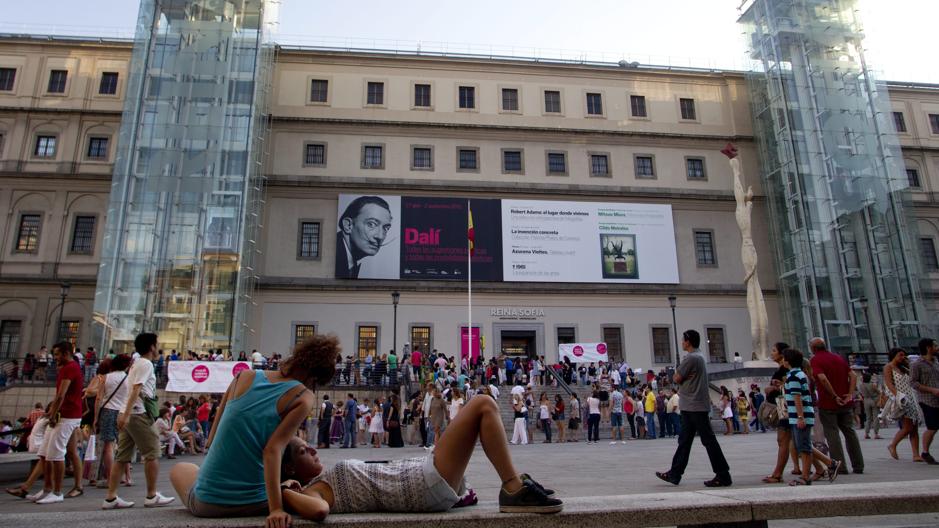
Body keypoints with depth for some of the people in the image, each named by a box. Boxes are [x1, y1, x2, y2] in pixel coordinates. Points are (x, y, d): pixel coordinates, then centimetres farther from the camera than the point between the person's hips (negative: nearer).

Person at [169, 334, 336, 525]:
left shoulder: (244, 377, 3)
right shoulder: (303, 397, -8)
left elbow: (212, 440, 7)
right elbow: (273, 450, -18)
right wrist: (275, 509, -19)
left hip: (207, 502, 2)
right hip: (255, 504, -1)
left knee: (180, 469, 36)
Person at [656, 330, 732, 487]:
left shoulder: (691, 358, -16)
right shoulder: (699, 357, 17)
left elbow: (676, 378, -13)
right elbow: (683, 378, 16)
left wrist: (677, 374, 4)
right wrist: (682, 377, -3)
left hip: (695, 405, -10)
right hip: (692, 405, 10)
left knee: (708, 440, -4)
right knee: (684, 440, 10)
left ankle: (723, 475, 2)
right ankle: (675, 473, 14)